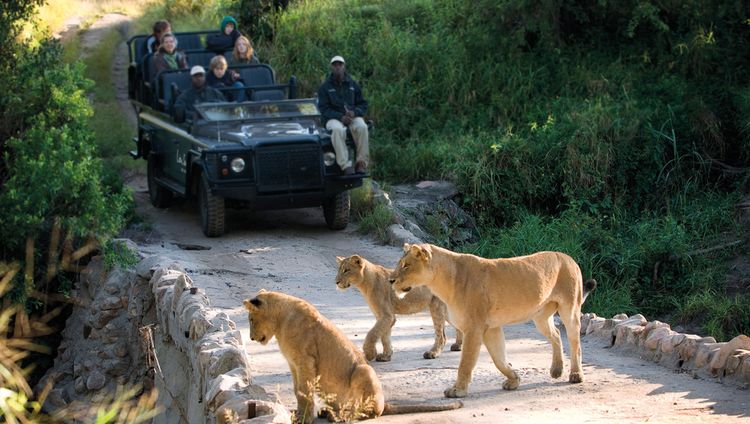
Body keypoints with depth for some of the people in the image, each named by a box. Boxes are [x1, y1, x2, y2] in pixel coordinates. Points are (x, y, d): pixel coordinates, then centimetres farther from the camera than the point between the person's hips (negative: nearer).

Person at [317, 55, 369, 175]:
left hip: (353, 116, 2)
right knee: (337, 130, -38)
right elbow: (324, 109, -2)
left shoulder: (353, 85, 15)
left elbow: (363, 104, 13)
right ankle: (345, 166, -42)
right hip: (333, 119, -2)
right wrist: (341, 117, -18)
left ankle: (361, 163, -29)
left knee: (362, 127, -33)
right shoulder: (325, 87, 7)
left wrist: (354, 112, -11)